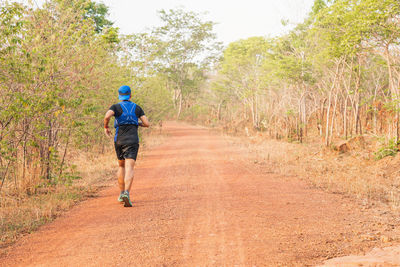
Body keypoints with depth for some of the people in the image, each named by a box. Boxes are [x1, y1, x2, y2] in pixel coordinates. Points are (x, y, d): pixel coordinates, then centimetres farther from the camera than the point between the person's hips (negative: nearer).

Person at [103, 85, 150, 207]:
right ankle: (126, 193, -33)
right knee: (129, 168, -12)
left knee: (121, 166, 22)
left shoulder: (116, 107, 2)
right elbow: (147, 123, 5)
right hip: (132, 141, -1)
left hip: (119, 141, 1)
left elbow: (107, 116, -18)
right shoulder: (137, 108, 8)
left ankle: (122, 193, 24)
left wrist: (106, 127, 1)